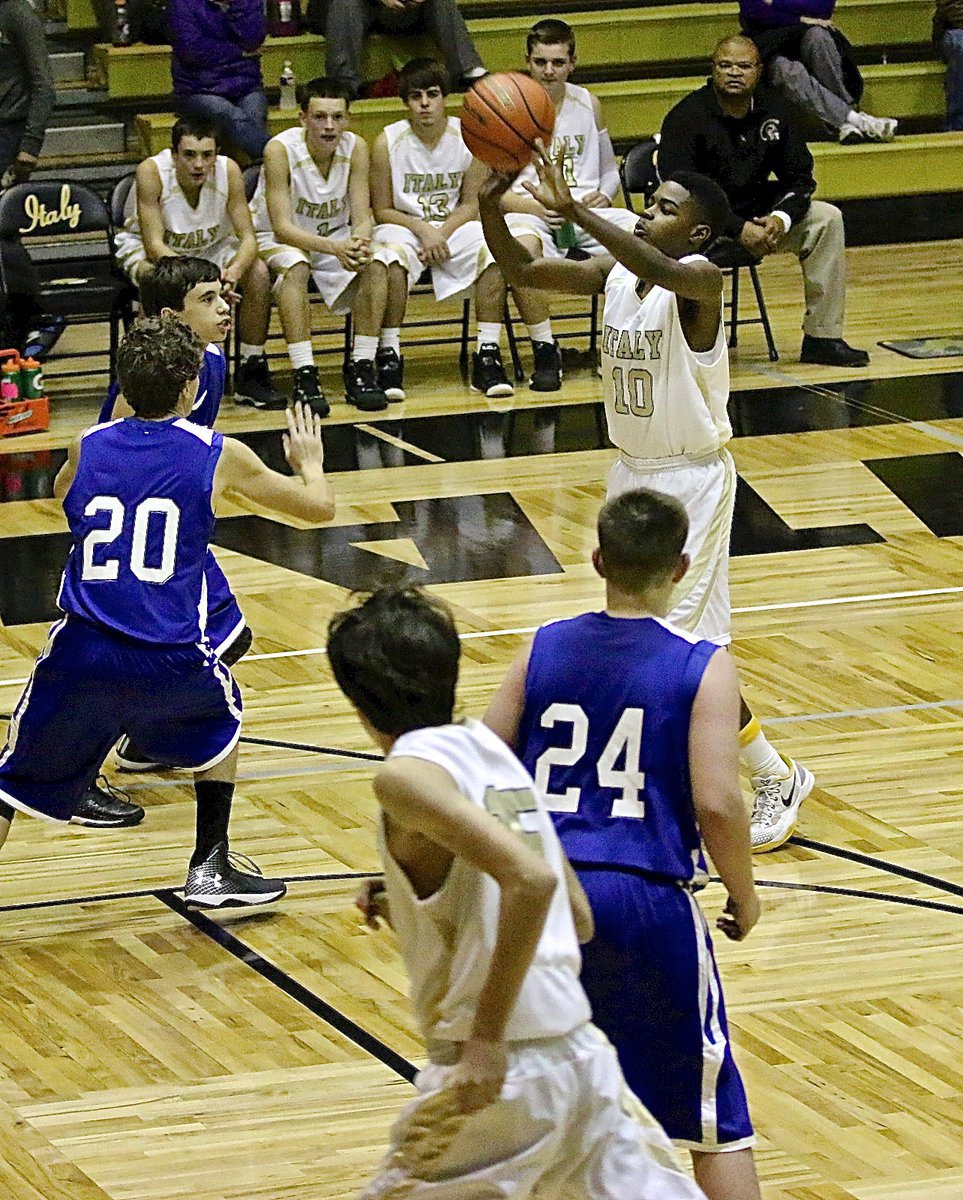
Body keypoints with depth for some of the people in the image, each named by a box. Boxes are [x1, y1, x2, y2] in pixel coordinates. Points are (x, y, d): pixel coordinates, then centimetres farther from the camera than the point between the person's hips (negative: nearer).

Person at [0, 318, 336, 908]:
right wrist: (310, 460, 35)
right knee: (220, 717, 33)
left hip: (80, 654, 1)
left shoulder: (86, 449, 7)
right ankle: (211, 868, 33)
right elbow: (320, 506, 13)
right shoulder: (219, 456, 1)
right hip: (167, 660, -1)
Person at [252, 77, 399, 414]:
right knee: (294, 265, -37)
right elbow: (282, 227, -28)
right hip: (277, 241, -4)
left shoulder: (355, 148, -13)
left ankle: (361, 368, -18)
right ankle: (304, 375, -36)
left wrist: (359, 242, -38)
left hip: (335, 238, 4)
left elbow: (362, 218, -13)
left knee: (376, 261, -25)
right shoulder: (280, 150, -25)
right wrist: (334, 248, -44)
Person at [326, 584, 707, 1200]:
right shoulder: (491, 751, 15)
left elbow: (532, 876, -24)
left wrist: (486, 1042, -25)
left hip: (505, 1075, -8)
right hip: (582, 1054, 8)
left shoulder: (407, 774, -9)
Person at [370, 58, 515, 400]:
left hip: (454, 227, 2)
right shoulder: (388, 142, -10)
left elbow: (472, 204, 0)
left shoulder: (469, 137, -6)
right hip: (403, 227, -2)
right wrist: (422, 230, -20)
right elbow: (383, 210, -4)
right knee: (392, 259, -36)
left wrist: (442, 233, -17)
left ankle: (488, 355, -21)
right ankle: (389, 356, -25)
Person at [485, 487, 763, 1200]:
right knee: (713, 1118, 6)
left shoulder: (543, 652, 5)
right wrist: (744, 895, 2)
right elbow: (716, 802, -13)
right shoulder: (703, 668, -6)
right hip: (649, 901, -3)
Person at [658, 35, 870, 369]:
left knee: (826, 219, -11)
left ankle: (822, 338, -7)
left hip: (757, 217, 6)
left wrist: (780, 219, -16)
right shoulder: (686, 118, -14)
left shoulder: (774, 113, 3)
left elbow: (800, 176, 6)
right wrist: (739, 229, -27)